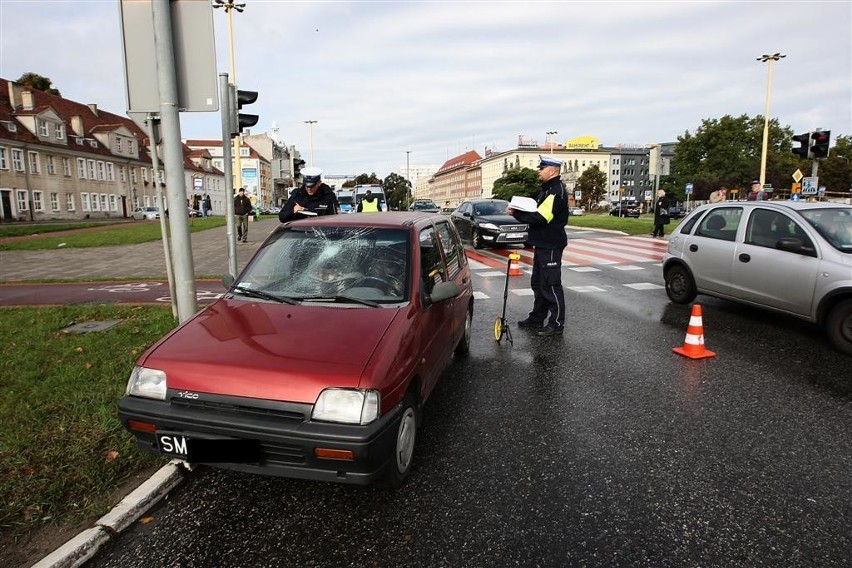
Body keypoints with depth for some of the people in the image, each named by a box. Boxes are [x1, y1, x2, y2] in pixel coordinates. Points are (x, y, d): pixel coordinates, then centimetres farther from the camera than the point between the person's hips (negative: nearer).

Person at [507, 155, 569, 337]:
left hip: (551, 246, -11)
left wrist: (516, 214, -17)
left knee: (551, 285, -4)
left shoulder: (557, 191, -18)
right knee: (538, 283, 17)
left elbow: (540, 218, -26)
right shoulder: (547, 189, 16)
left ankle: (557, 323, 5)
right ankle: (537, 318, 28)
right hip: (542, 244, 11)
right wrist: (519, 211, -3)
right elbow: (537, 212, 15)